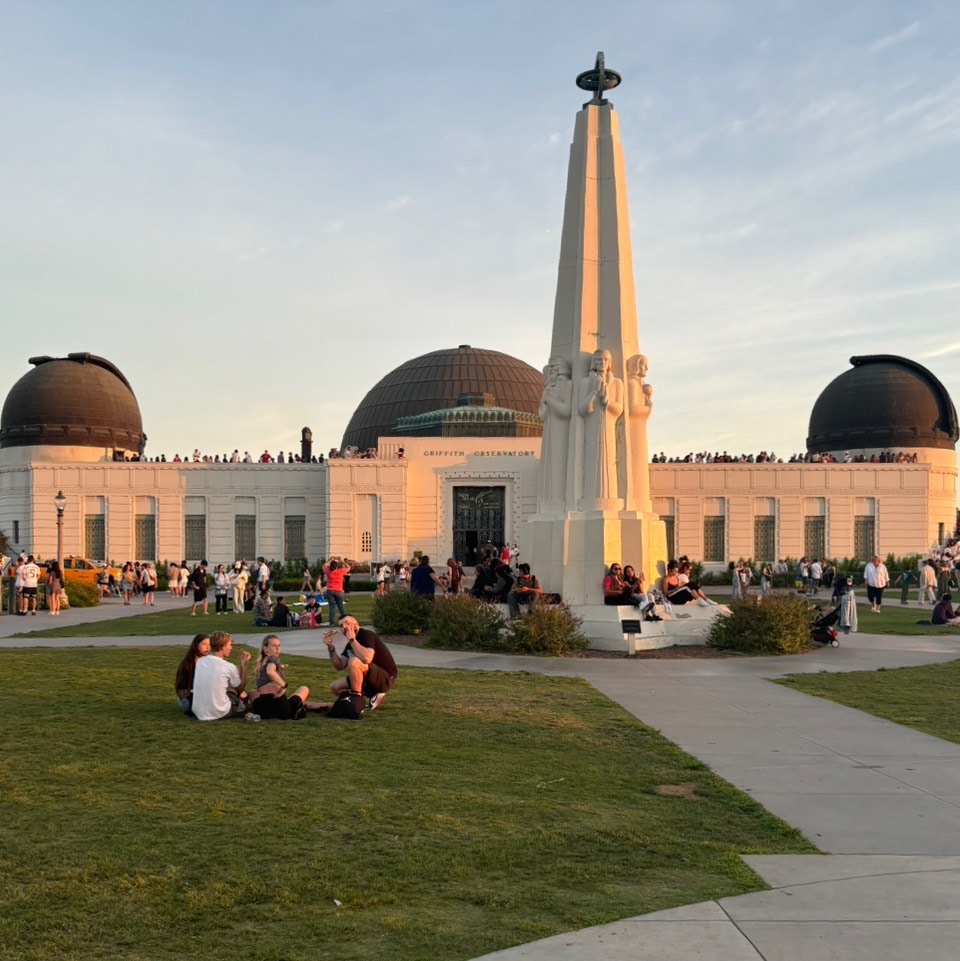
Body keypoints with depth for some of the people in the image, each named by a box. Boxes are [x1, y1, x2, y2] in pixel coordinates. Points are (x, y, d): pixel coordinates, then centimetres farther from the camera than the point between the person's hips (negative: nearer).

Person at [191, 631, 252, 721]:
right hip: (219, 713, -4)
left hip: (198, 713, 4)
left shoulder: (199, 662, 2)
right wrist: (244, 665, 9)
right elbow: (240, 688, 6)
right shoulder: (229, 667, -11)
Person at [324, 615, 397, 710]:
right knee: (335, 687, 8)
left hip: (386, 679, -10)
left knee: (354, 661, -31)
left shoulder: (367, 635, -14)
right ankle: (373, 695, 6)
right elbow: (339, 666, 5)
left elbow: (367, 658, -34)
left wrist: (352, 640, -24)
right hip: (368, 680, 10)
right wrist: (331, 647, -5)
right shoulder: (350, 644, 12)